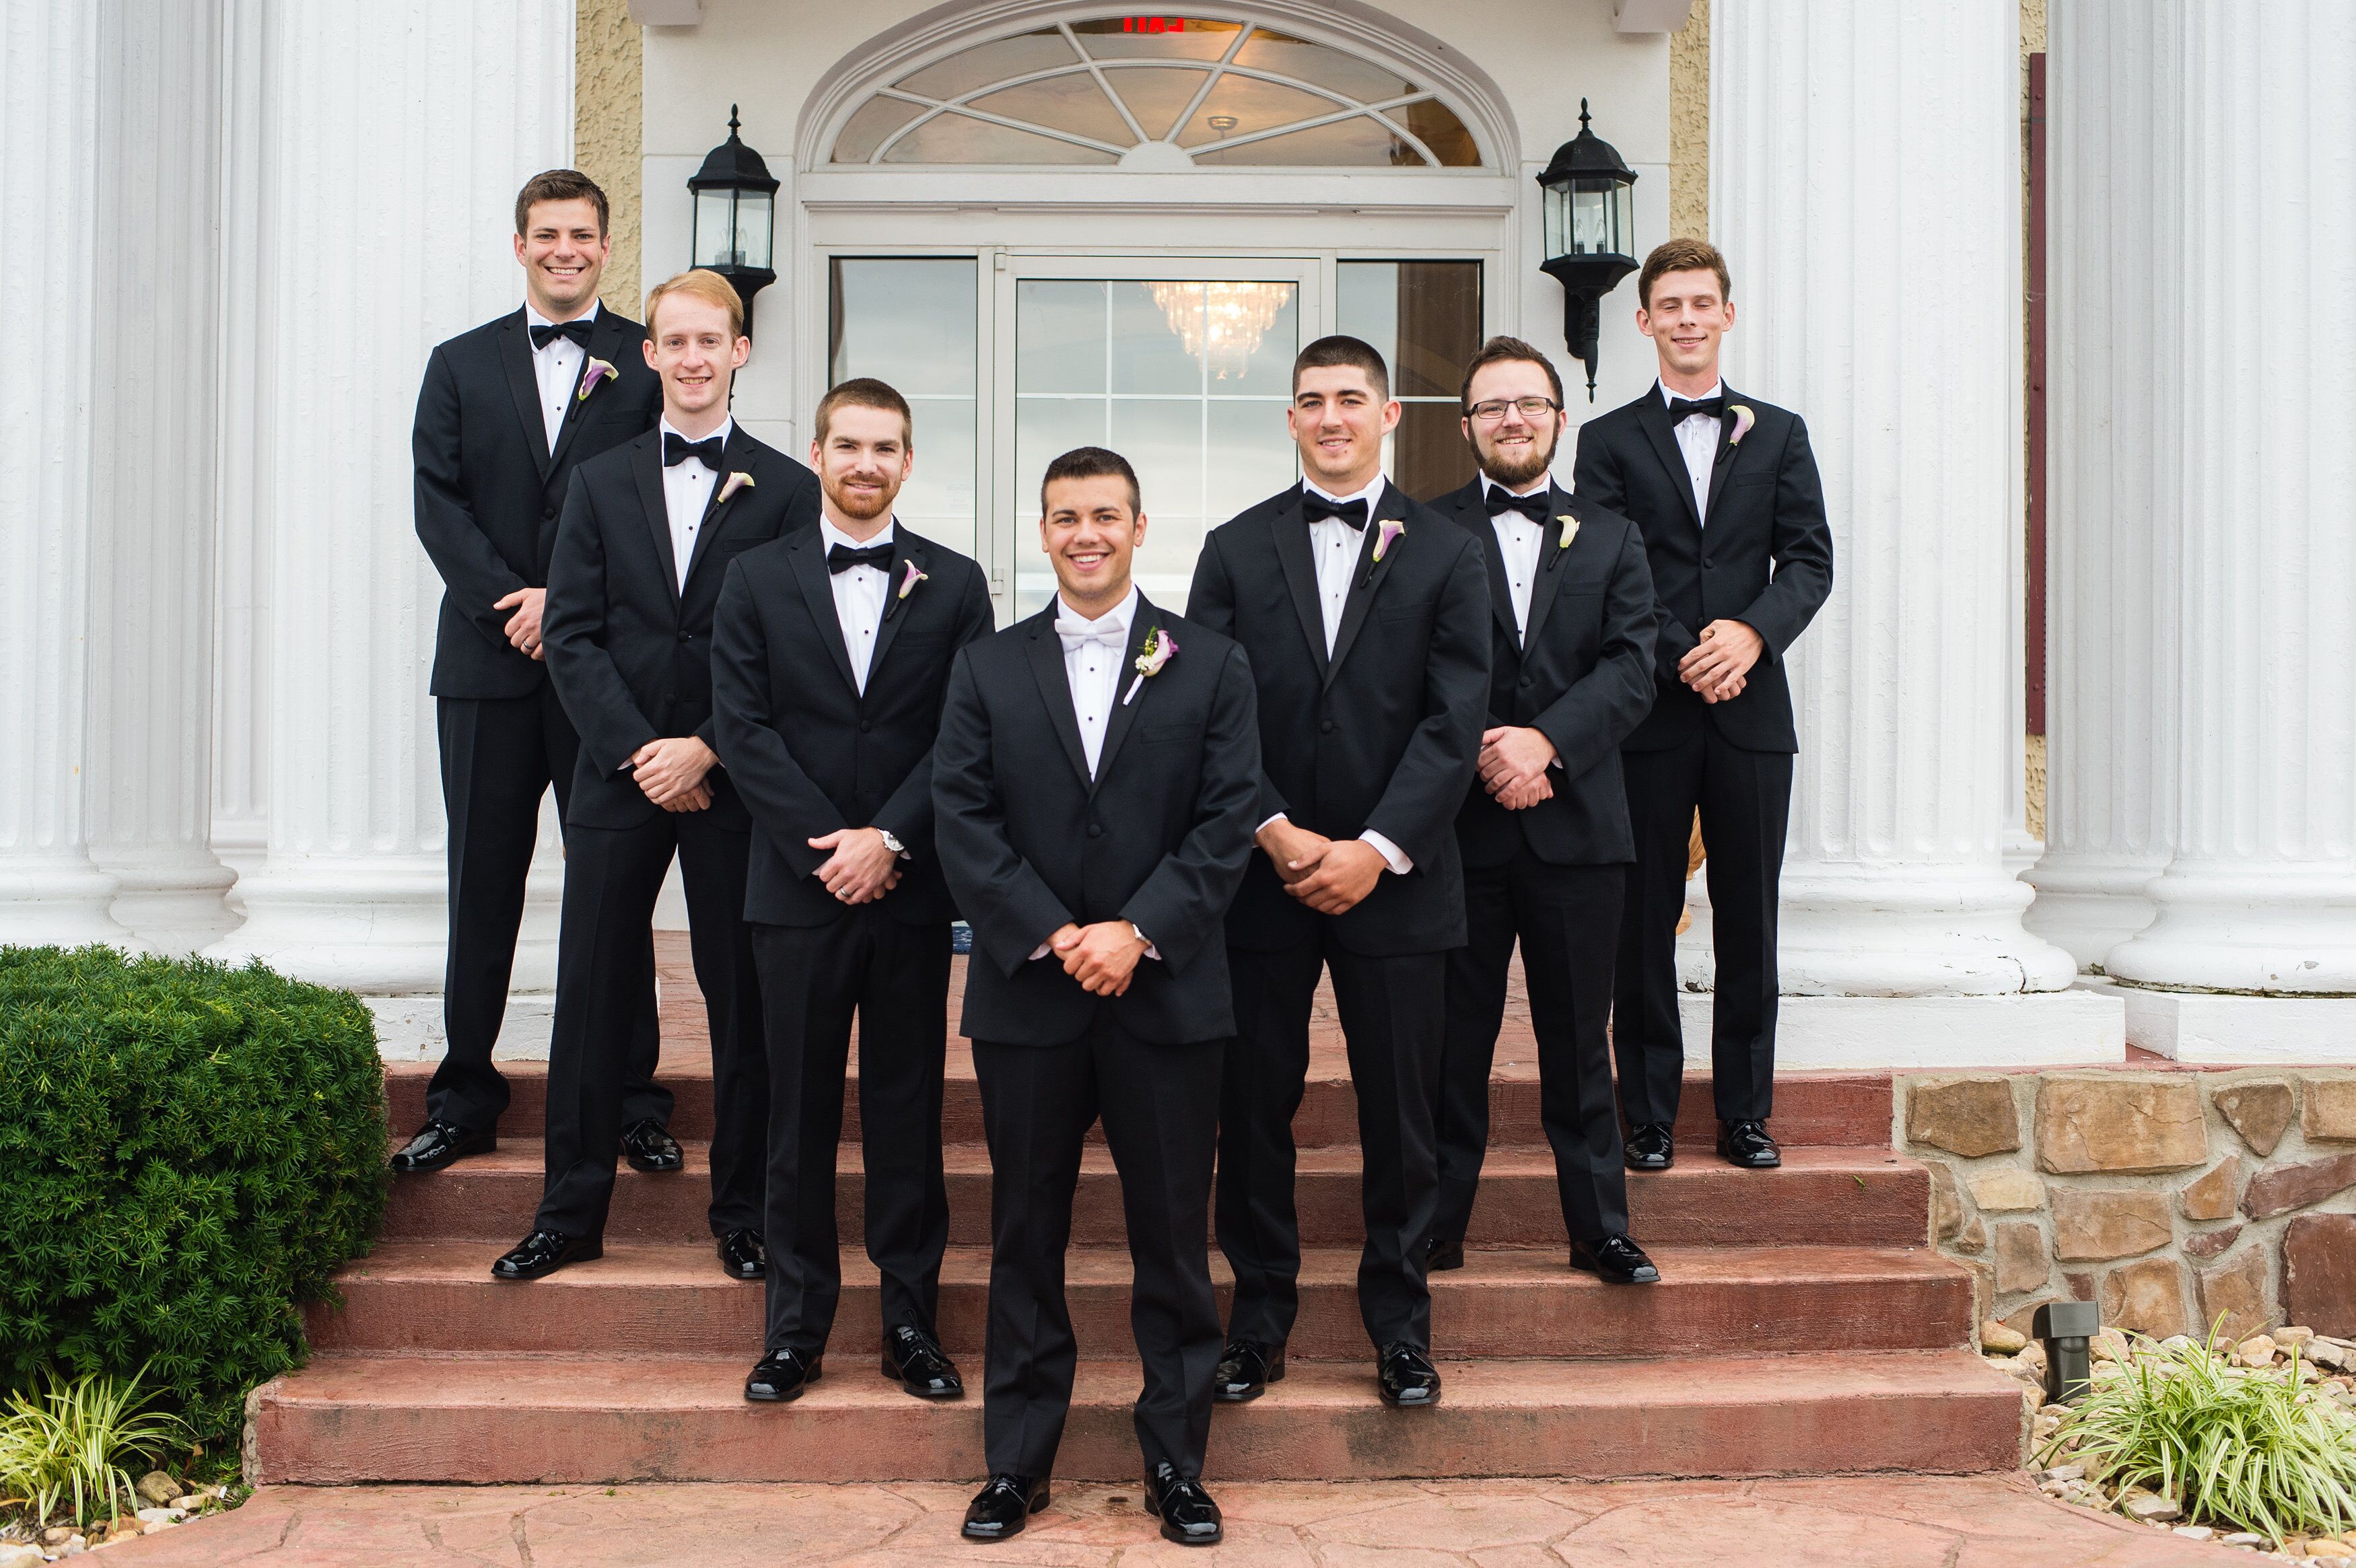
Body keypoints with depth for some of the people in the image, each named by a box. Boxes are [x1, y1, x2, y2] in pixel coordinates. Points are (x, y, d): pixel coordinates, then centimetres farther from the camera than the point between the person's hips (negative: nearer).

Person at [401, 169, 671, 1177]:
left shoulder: (648, 362, 5)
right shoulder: (461, 366, 13)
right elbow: (438, 504, 3)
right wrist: (510, 603, -11)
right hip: (488, 662, 2)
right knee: (482, 888, 7)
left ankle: (632, 1104, 12)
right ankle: (464, 1102, 17)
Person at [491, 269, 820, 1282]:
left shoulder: (787, 489, 3)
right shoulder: (600, 483, 10)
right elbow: (572, 636, 3)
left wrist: (705, 750, -12)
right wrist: (642, 754, -9)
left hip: (734, 781, -2)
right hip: (620, 773, 2)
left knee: (742, 1002, 4)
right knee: (590, 997, 5)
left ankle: (743, 1216, 17)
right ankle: (571, 1213, 16)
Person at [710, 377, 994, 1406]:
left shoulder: (953, 585, 7)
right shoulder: (757, 579, 7)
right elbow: (740, 725, -1)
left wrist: (891, 838, -11)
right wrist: (826, 844, -10)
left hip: (912, 888, 0)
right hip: (798, 886, 0)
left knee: (908, 1110, 6)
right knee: (800, 1113, 5)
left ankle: (911, 1321, 16)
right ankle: (796, 1326, 15)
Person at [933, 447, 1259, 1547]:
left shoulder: (1209, 666, 5)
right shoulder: (988, 669, 9)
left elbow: (1228, 818, -2)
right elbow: (962, 818, 0)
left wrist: (1138, 931, -14)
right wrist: (1050, 935, -12)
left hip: (1167, 993, -1)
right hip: (1025, 998, 1)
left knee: (1172, 1238, 6)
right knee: (1026, 1237, 9)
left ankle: (1177, 1462, 19)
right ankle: (1017, 1463, 21)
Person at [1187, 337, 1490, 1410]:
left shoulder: (1444, 554, 4)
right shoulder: (1236, 549, 8)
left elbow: (1455, 720, -4)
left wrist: (1378, 849, -14)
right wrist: (1276, 832, -12)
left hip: (1394, 877, -1)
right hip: (1262, 873, 1)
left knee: (1400, 1109, 6)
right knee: (1253, 1106, 6)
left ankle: (1399, 1318, 22)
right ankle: (1260, 1311, 22)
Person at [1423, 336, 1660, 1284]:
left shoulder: (1611, 540, 13)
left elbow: (1631, 670, 1)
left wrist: (1545, 739, -14)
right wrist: (1481, 754, -15)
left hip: (1576, 823, 2)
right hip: (1459, 825, -1)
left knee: (1579, 1042, 9)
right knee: (1452, 1039, 4)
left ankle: (1599, 1228, 19)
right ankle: (1435, 1230, 15)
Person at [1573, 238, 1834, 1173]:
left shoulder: (1778, 434, 13)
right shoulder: (1609, 440, 8)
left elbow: (1810, 560, 4)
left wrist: (1754, 632, -15)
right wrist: (1681, 657, -14)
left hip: (1751, 711, 2)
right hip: (1649, 712, -1)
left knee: (1749, 921, 6)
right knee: (1645, 920, 2)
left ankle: (1745, 1114, 16)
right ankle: (1648, 1115, 11)